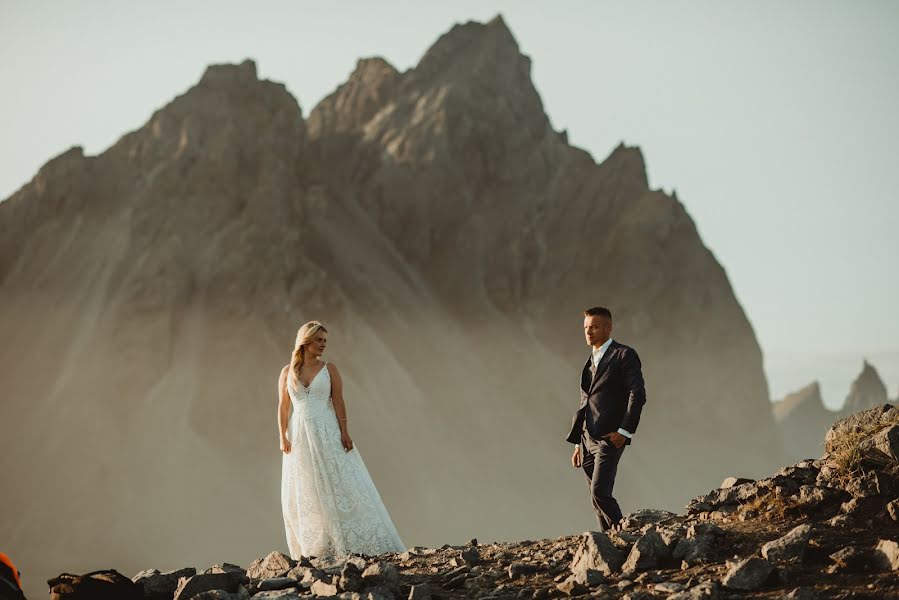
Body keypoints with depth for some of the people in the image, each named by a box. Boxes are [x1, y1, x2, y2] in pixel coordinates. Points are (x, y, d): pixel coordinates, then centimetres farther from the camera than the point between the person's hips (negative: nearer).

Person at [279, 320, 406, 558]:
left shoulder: (329, 369, 3)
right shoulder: (287, 372, 6)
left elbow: (338, 401, -2)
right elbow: (283, 407, 5)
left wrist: (344, 432, -11)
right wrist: (283, 437, -4)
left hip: (328, 433, -2)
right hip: (299, 436, 2)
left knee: (341, 486, -5)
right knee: (303, 496, 3)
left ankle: (360, 544, -5)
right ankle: (313, 551, 8)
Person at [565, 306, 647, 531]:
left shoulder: (624, 355, -3)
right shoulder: (591, 361, 21)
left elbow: (638, 394, -11)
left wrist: (624, 431, -18)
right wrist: (578, 443, 19)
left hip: (609, 439, -8)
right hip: (588, 440, 8)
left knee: (599, 493, -18)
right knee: (597, 499, 6)